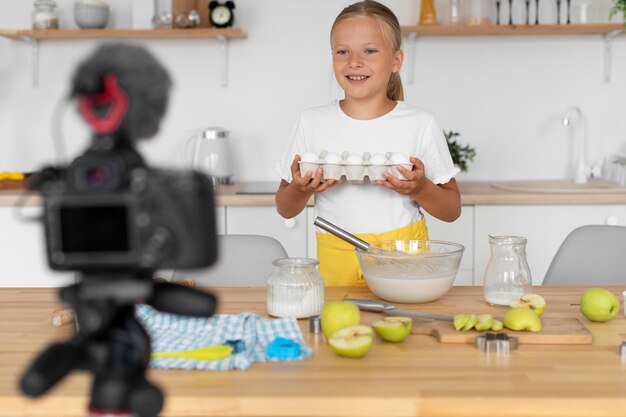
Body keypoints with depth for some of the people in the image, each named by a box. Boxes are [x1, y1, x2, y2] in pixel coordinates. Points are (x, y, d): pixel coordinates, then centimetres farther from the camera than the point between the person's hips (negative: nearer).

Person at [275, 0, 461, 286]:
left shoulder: (420, 124, -3)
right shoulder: (312, 122, 0)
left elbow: (452, 211, 4)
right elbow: (285, 209, 8)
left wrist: (420, 189, -16)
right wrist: (301, 190, -13)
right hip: (337, 262, 1)